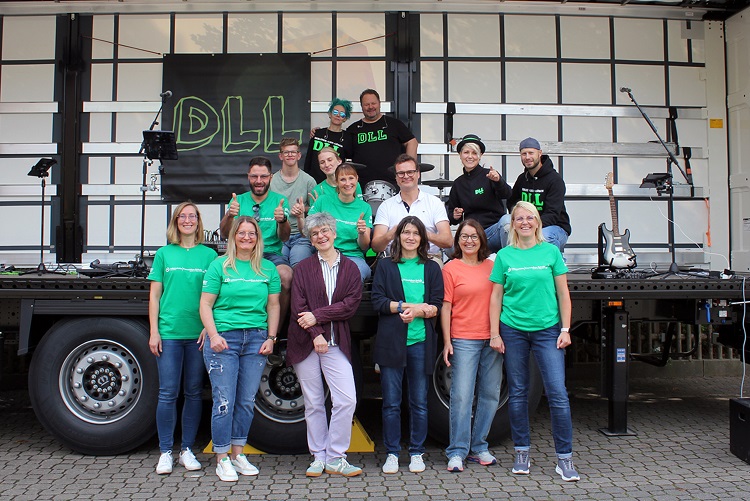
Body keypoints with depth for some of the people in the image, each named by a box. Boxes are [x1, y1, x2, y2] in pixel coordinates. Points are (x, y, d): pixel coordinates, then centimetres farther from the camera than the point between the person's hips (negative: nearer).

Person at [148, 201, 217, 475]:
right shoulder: (164, 254, 7)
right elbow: (154, 295, 7)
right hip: (169, 332, 0)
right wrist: (154, 331, -1)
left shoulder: (208, 254, 7)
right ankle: (165, 452, 13)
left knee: (194, 393, 7)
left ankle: (187, 450, 19)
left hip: (198, 333, 1)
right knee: (168, 393, 1)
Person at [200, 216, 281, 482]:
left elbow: (273, 305, 12)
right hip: (224, 339, -3)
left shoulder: (268, 268, 11)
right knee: (224, 400, -3)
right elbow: (205, 304, 1)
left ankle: (237, 454, 22)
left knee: (247, 401, 8)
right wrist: (213, 335, -11)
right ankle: (222, 459, 9)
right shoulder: (219, 265, 4)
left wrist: (271, 337, 3)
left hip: (256, 339, 3)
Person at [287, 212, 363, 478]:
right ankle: (318, 457, 18)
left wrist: (317, 316, -13)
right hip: (305, 343, 0)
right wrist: (316, 335, -15)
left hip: (336, 343, 0)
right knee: (313, 403, 6)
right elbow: (298, 307, -3)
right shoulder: (303, 268, 7)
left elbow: (351, 304, -4)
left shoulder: (350, 268, 7)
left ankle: (335, 458, 4)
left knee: (347, 400, -9)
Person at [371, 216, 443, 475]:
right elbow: (377, 302, -3)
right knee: (391, 402, 4)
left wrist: (415, 311, -15)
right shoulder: (385, 266, 8)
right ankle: (392, 453, 16)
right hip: (391, 342, -1)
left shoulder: (432, 268, 11)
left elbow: (437, 306, 3)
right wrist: (412, 306, -12)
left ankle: (417, 453, 20)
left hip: (421, 342, 1)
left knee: (419, 402, 7)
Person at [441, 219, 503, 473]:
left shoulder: (491, 266, 11)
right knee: (461, 396, -5)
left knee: (490, 395, 9)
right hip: (464, 340, -4)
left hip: (492, 340, 4)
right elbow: (445, 307, -2)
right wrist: (447, 342, -7)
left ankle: (479, 447, 23)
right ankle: (457, 452, 6)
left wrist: (499, 335, 6)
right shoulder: (451, 268, 0)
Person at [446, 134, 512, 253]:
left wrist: (498, 181, -37)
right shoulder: (457, 183, 15)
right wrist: (454, 216, 0)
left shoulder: (488, 174, 2)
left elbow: (506, 194, -16)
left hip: (494, 228, -3)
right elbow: (451, 212, 24)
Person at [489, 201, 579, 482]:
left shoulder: (551, 251, 4)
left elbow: (563, 293, 5)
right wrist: (494, 333, 1)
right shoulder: (504, 256, 5)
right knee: (517, 393, 8)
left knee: (558, 393, -6)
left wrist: (565, 329, -1)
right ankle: (522, 453, 21)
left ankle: (565, 459, 4)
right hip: (513, 330, 1)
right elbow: (496, 296, 6)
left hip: (547, 329, -1)